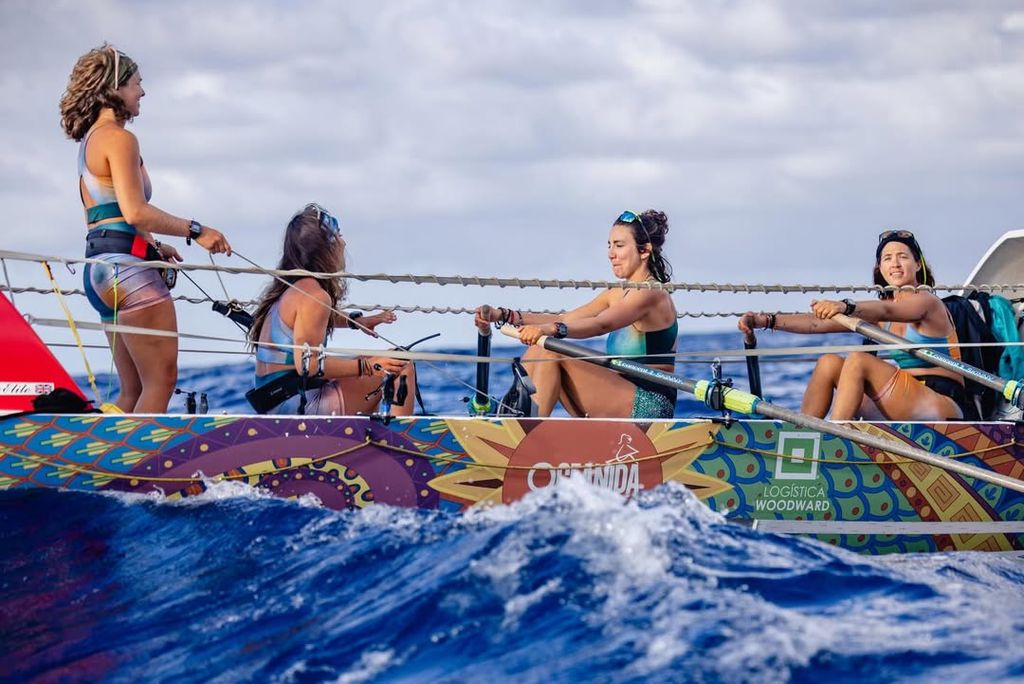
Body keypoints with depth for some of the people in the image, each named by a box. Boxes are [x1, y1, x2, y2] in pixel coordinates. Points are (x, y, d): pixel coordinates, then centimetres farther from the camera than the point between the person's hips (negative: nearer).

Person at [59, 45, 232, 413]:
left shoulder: (89, 141, 21)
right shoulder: (119, 138, -9)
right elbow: (135, 211, -18)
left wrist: (151, 245, 22)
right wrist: (195, 231, -12)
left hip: (99, 266, 10)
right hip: (126, 264, -10)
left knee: (134, 390, 11)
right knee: (161, 379, -10)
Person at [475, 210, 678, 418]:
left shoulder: (652, 294, -11)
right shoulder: (619, 294, 17)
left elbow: (601, 325, -29)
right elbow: (565, 319, 10)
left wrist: (550, 329, -46)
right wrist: (504, 315, -2)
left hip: (649, 405, -9)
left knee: (550, 354, -19)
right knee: (538, 350, 2)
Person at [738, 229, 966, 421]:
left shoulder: (928, 302, -5)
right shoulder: (881, 311, 17)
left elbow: (887, 311, -27)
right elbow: (820, 322, 8)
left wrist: (845, 307, -47)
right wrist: (767, 321, -5)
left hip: (942, 405, -7)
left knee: (858, 360, -23)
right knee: (829, 363, -5)